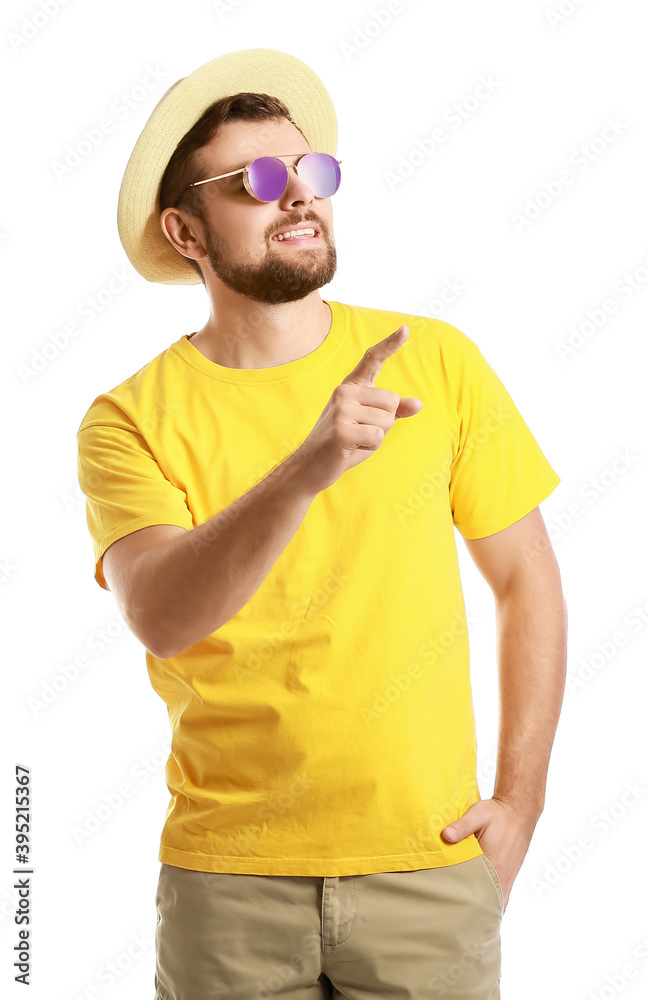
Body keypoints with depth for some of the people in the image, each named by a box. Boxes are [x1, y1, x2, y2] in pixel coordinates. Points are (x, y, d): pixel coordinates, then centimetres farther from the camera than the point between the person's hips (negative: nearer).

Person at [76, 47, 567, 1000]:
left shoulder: (438, 361, 0)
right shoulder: (131, 419, -5)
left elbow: (526, 578, 7)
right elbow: (162, 618, -21)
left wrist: (521, 801, 2)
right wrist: (307, 467, -35)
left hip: (430, 866, 1)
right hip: (228, 877, -1)